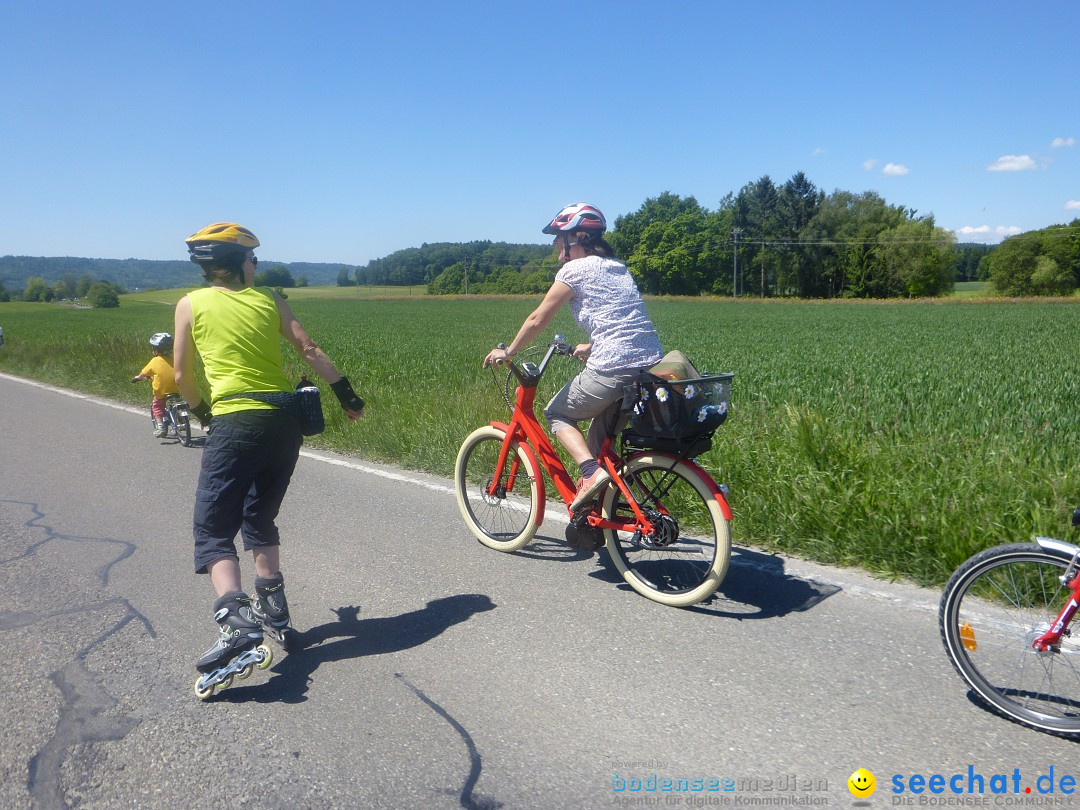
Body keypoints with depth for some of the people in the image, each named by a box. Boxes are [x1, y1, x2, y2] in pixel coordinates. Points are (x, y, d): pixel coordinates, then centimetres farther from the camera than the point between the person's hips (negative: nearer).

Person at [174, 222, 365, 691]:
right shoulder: (269, 299, 10)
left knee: (213, 529, 0)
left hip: (235, 424, -4)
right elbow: (311, 352, 6)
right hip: (284, 423, 4)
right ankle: (273, 611, 26)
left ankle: (236, 621, -21)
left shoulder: (191, 304, 5)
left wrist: (201, 412, 27)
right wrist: (347, 395, 15)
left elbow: (182, 376, 9)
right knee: (260, 519, 22)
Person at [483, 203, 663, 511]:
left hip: (613, 370, -8)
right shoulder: (618, 268, 21)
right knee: (602, 430, 24)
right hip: (653, 367, 8)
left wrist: (507, 352, 15)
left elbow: (537, 320, 2)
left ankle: (591, 471, -7)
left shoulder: (575, 269, 0)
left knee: (557, 414, 14)